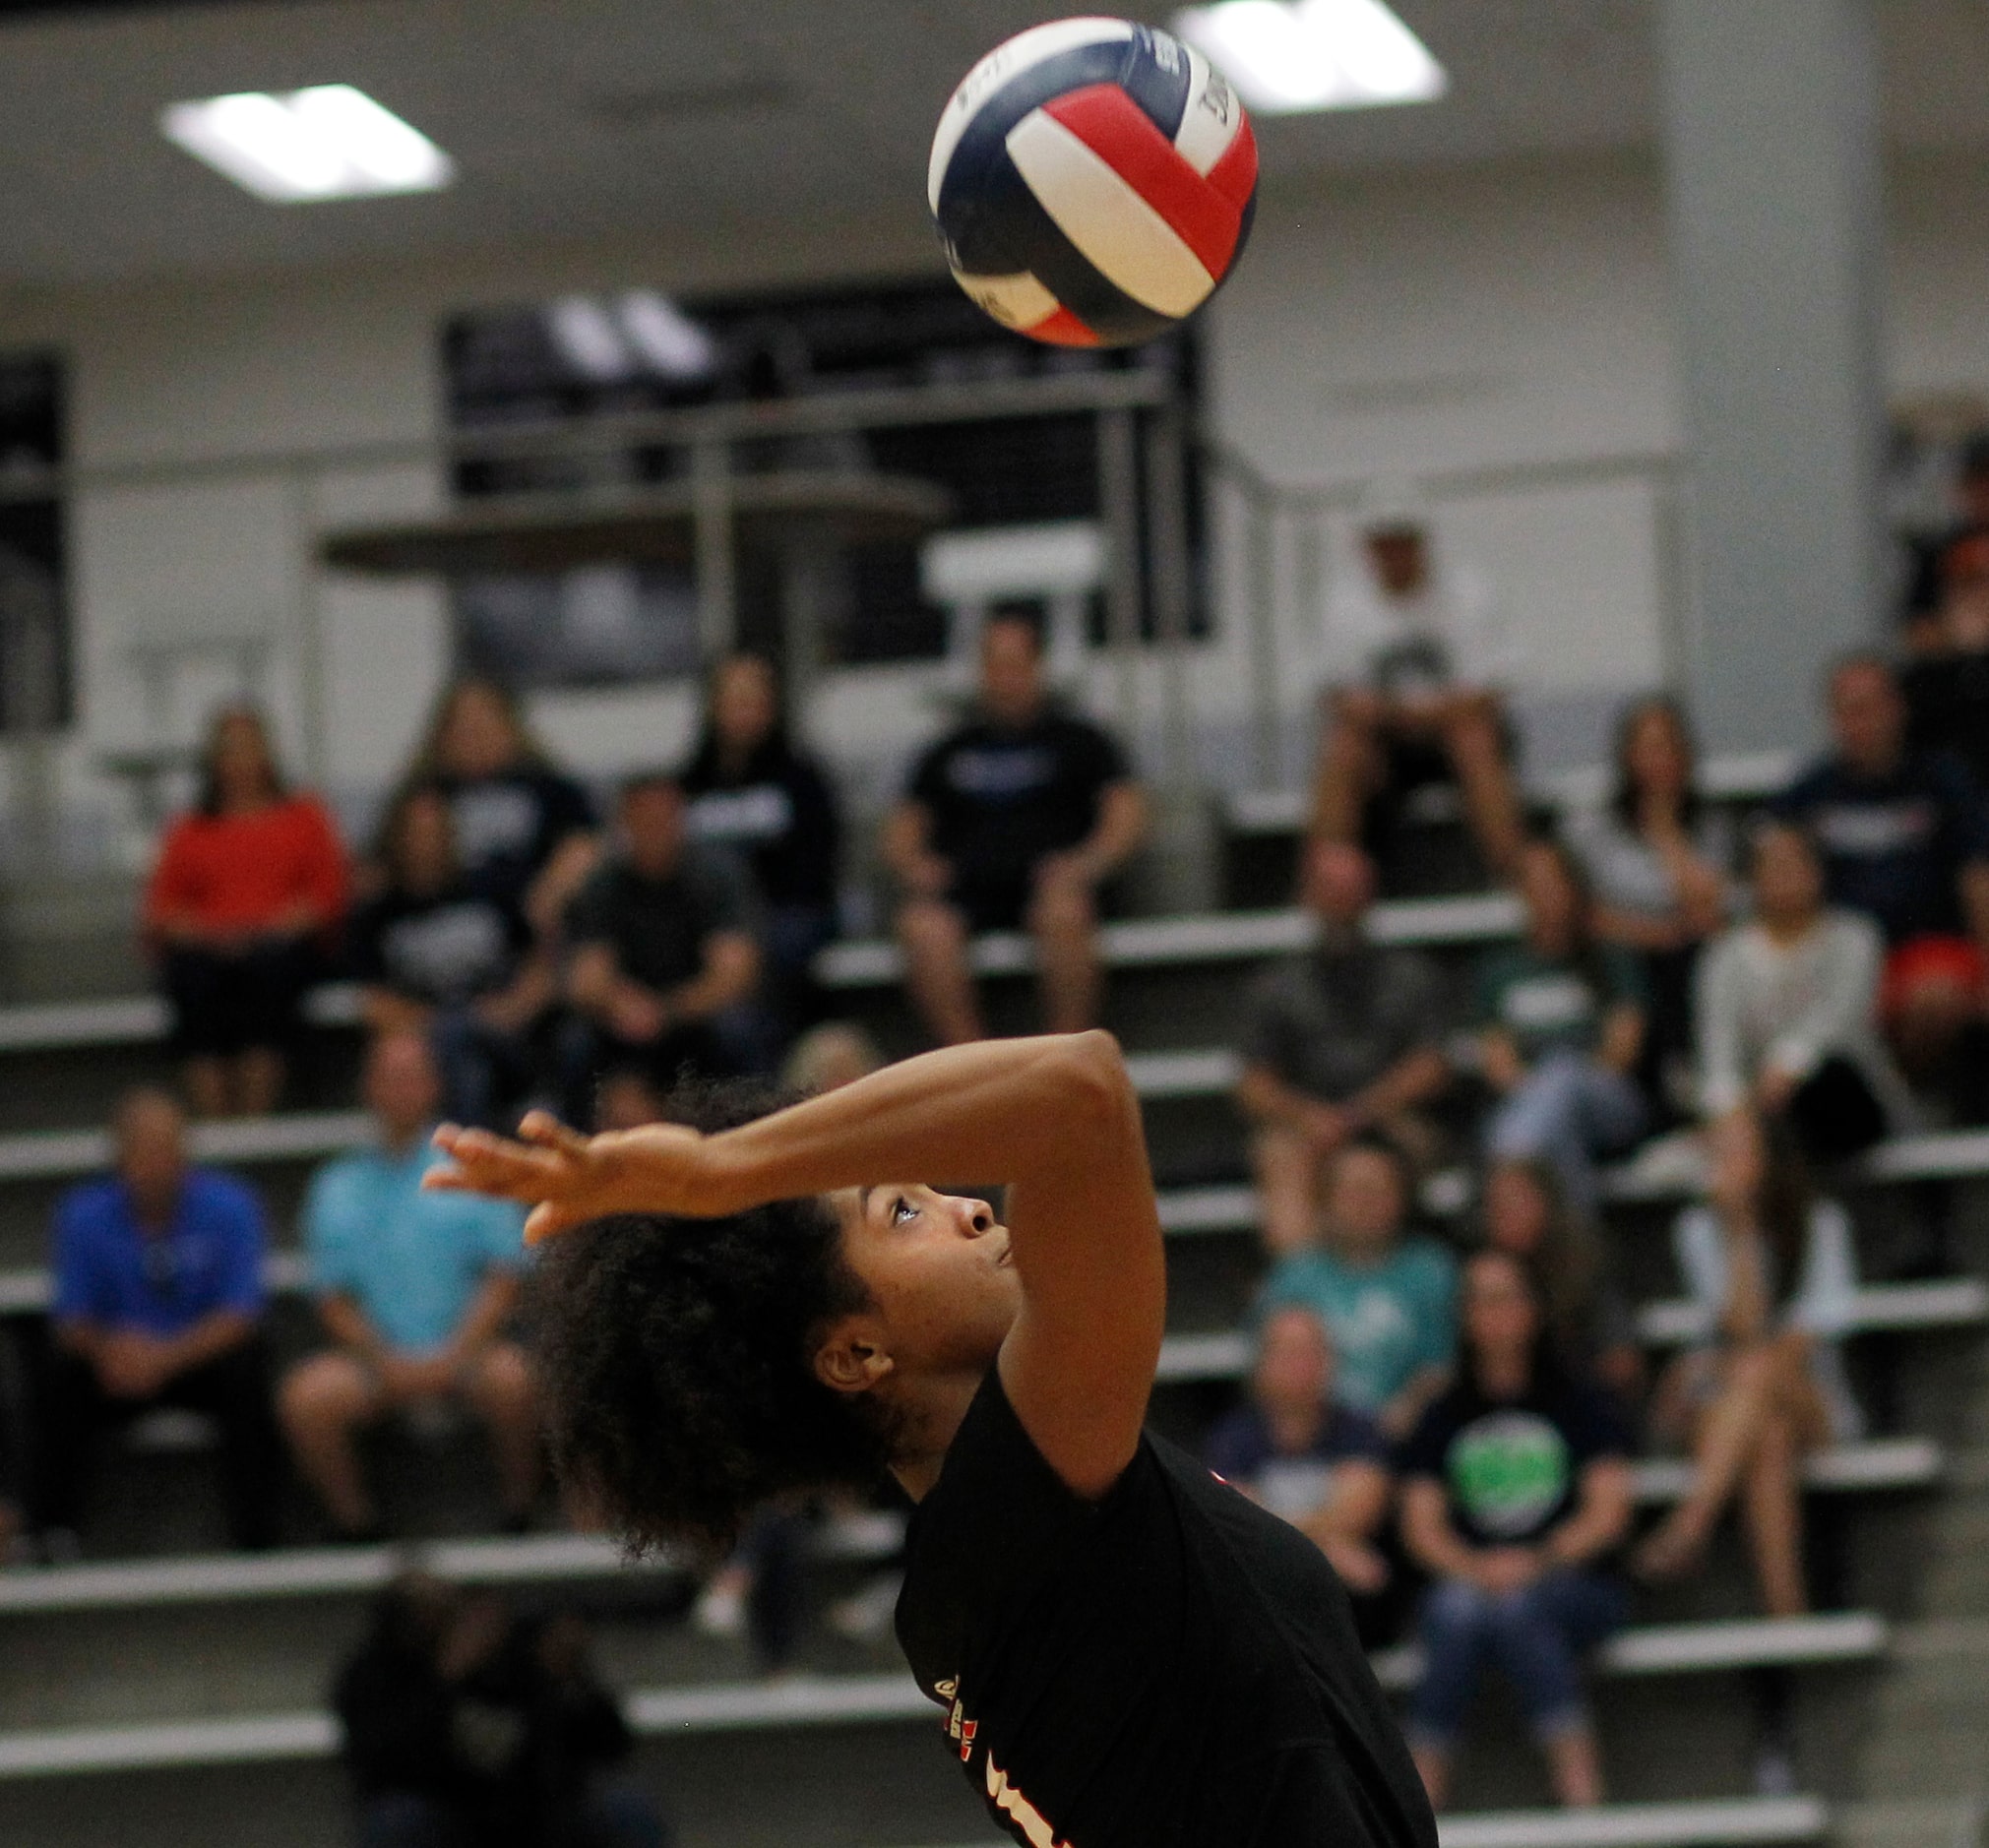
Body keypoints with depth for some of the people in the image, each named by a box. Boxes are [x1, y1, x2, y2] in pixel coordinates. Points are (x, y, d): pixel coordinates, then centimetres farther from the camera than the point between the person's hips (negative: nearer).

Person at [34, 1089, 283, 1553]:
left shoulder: (228, 1206, -10)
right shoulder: (85, 1215, -6)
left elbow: (238, 1315, -16)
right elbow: (71, 1321, -8)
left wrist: (167, 1357, -33)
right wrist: (107, 1348, -32)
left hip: (202, 1358, -1)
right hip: (120, 1368, 1)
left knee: (247, 1371, -33)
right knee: (62, 1372, -29)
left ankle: (256, 1539, -25)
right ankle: (55, 1531, -20)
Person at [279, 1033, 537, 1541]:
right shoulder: (335, 1186, 12)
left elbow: (503, 1282, 2)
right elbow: (333, 1299, 8)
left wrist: (451, 1357, -12)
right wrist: (385, 1363, -9)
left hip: (465, 1350, -2)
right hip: (376, 1358, 2)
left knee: (510, 1379, -34)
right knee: (305, 1396, -27)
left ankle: (520, 1514, -15)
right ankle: (354, 1523, -9)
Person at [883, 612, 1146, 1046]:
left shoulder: (1077, 740, 20)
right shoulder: (952, 751, 27)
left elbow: (1127, 816, 8)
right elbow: (902, 832, 22)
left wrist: (1084, 863, -11)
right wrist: (915, 867, -2)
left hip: (1047, 884, -2)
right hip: (966, 892, 2)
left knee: (1062, 914, -38)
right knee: (924, 928, -33)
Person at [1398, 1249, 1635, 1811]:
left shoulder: (1578, 1405, 12)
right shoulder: (1444, 1419, 18)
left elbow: (1609, 1511, 2)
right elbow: (1420, 1524, 8)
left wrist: (1539, 1560, -16)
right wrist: (1473, 1567, -14)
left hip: (1573, 1582, -1)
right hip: (1466, 1581, 1)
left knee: (1513, 1606, -36)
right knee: (1457, 1610, -34)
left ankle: (1583, 1802, -41)